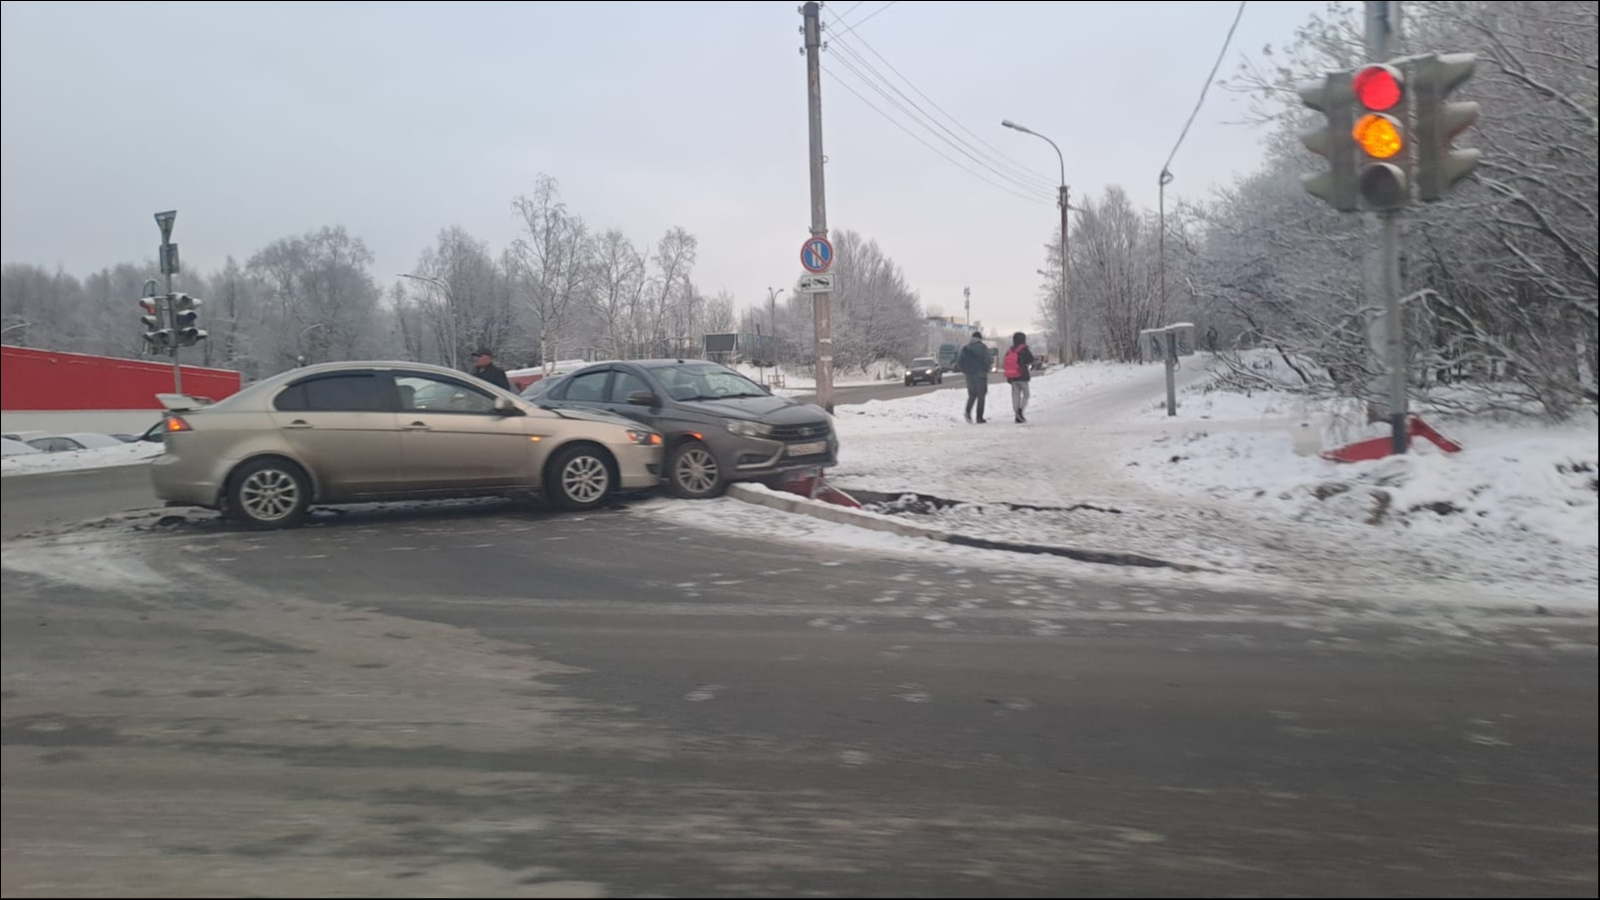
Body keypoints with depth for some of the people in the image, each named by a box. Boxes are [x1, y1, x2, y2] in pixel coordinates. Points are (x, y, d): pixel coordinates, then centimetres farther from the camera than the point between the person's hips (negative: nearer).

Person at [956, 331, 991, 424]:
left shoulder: (965, 348, 6)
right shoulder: (983, 347, -6)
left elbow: (958, 362, 3)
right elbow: (987, 360, -14)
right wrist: (992, 362, 8)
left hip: (969, 375, 4)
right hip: (980, 374, -4)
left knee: (972, 394, 15)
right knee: (981, 396, 3)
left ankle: (968, 411, -10)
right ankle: (979, 417, 0)